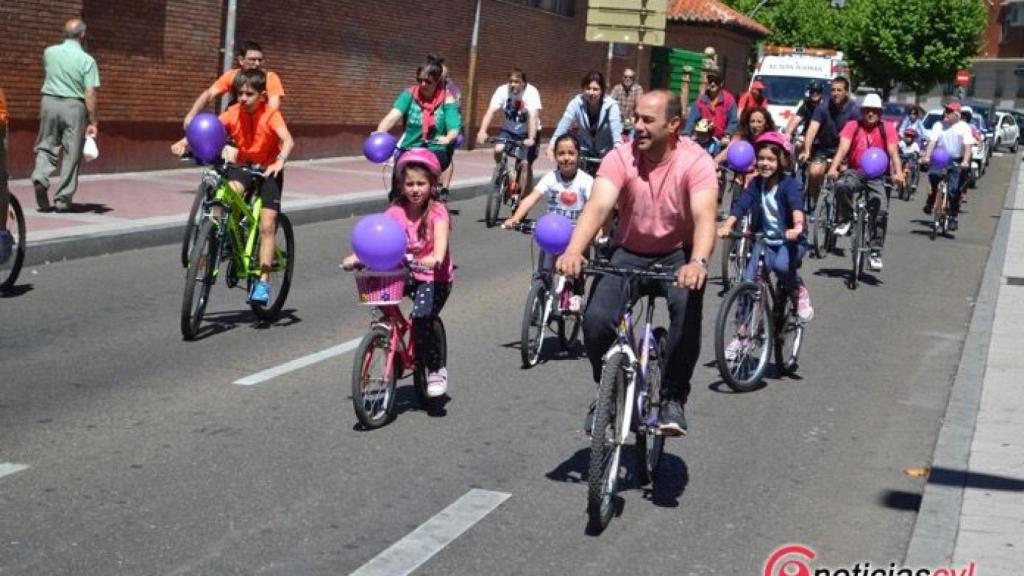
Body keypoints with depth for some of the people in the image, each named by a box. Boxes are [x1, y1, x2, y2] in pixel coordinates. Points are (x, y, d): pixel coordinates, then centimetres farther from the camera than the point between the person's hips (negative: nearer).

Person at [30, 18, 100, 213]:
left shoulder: (49, 52, 2)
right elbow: (90, 94, -13)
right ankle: (62, 200, 5)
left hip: (49, 102, 3)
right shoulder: (87, 60, -10)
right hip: (74, 106, -3)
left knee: (46, 146, 15)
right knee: (71, 154, 5)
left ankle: (40, 177, -13)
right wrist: (93, 122, -9)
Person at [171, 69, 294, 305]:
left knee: (267, 226, -10)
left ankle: (262, 281, -6)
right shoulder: (234, 112, -9)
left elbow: (287, 140, -33)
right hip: (242, 166, 3)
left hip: (268, 171, -3)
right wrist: (184, 143, -38)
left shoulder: (270, 114, -18)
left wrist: (280, 161, -53)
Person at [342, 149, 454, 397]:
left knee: (421, 317, -24)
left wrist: (435, 258, -48)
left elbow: (441, 238, -27)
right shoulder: (396, 211, -1)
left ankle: (437, 369, -2)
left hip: (435, 276, -5)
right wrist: (357, 256, -27)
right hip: (404, 272, 5)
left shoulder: (437, 212, -10)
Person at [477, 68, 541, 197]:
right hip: (509, 129, 3)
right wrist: (482, 131, -40)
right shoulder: (502, 90, -16)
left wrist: (531, 138, -46)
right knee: (498, 150, -22)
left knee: (526, 165, -10)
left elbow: (534, 116, -33)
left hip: (527, 132, -3)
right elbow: (490, 111, -25)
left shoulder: (531, 92, -23)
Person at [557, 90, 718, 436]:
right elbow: (598, 206, -26)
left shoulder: (696, 161, -17)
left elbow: (704, 216, -32)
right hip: (629, 254, 2)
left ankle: (674, 398, -16)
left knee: (687, 305, -33)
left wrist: (698, 262, -52)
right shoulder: (621, 158, -13)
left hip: (677, 255, -2)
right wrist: (573, 251, -45)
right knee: (596, 319, -21)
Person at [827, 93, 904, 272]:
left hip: (878, 176, 0)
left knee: (881, 210, -19)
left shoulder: (887, 128, 2)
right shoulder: (853, 126, 2)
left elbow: (893, 151, -9)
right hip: (855, 172, 0)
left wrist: (898, 173, -27)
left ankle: (875, 252, -9)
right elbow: (843, 148, -11)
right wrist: (833, 168, -29)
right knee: (842, 185, -34)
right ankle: (845, 221, -10)